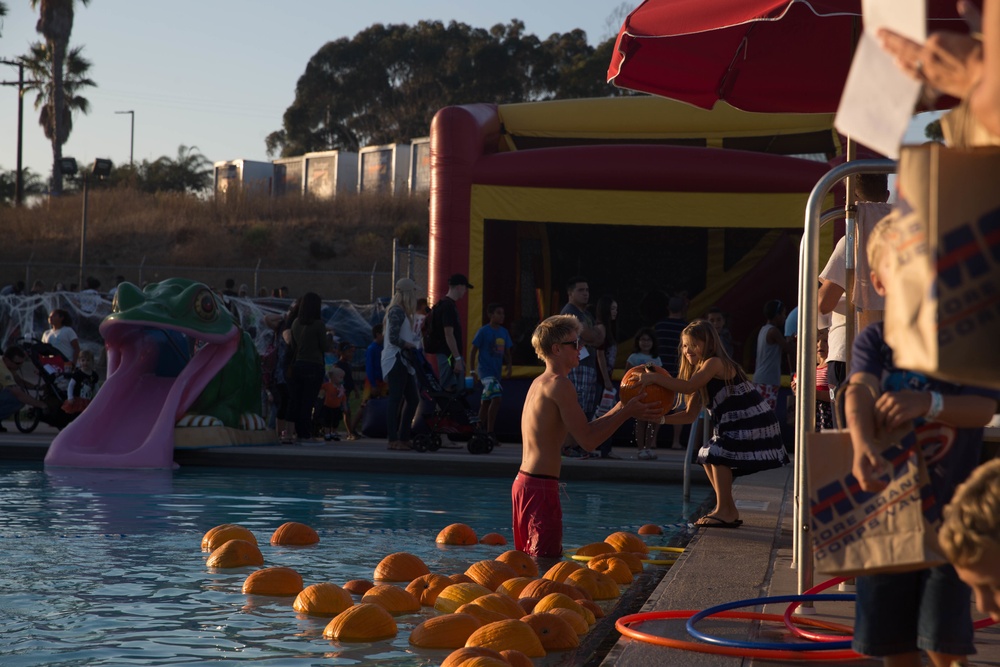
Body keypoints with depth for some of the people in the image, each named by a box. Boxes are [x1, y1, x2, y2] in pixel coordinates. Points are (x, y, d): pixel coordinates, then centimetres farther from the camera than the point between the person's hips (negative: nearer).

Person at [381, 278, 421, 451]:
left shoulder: (401, 311, 20)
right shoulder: (397, 312, -11)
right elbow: (393, 339, -19)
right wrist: (412, 345, -10)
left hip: (403, 361, 10)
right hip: (395, 360, -10)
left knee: (412, 399, 11)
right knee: (396, 399, -10)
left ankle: (403, 438, 15)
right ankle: (393, 440, -10)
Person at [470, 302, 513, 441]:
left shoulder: (504, 332, 9)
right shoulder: (483, 331, -8)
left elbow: (507, 352, 16)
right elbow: (474, 350, -6)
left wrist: (509, 366, 1)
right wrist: (472, 370, -10)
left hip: (496, 371, 7)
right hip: (485, 371, -7)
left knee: (486, 402, 14)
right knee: (496, 398, -20)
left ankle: (481, 431, 24)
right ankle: (490, 433, -17)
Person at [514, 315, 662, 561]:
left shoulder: (540, 382, 17)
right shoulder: (559, 384, -14)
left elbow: (581, 430, 21)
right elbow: (588, 440, -16)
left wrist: (619, 410, 19)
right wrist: (627, 413, -7)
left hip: (524, 482, 10)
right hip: (541, 486, -10)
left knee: (528, 560, 16)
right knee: (546, 559, -8)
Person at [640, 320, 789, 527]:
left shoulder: (715, 363, -16)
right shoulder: (703, 371, 14)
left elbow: (688, 386, -33)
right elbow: (690, 415, 9)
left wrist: (655, 378, -32)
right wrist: (661, 419, -3)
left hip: (754, 423, -11)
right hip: (737, 424, 11)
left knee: (718, 454, -20)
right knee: (708, 456, 13)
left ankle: (723, 511, -14)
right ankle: (730, 511, 20)